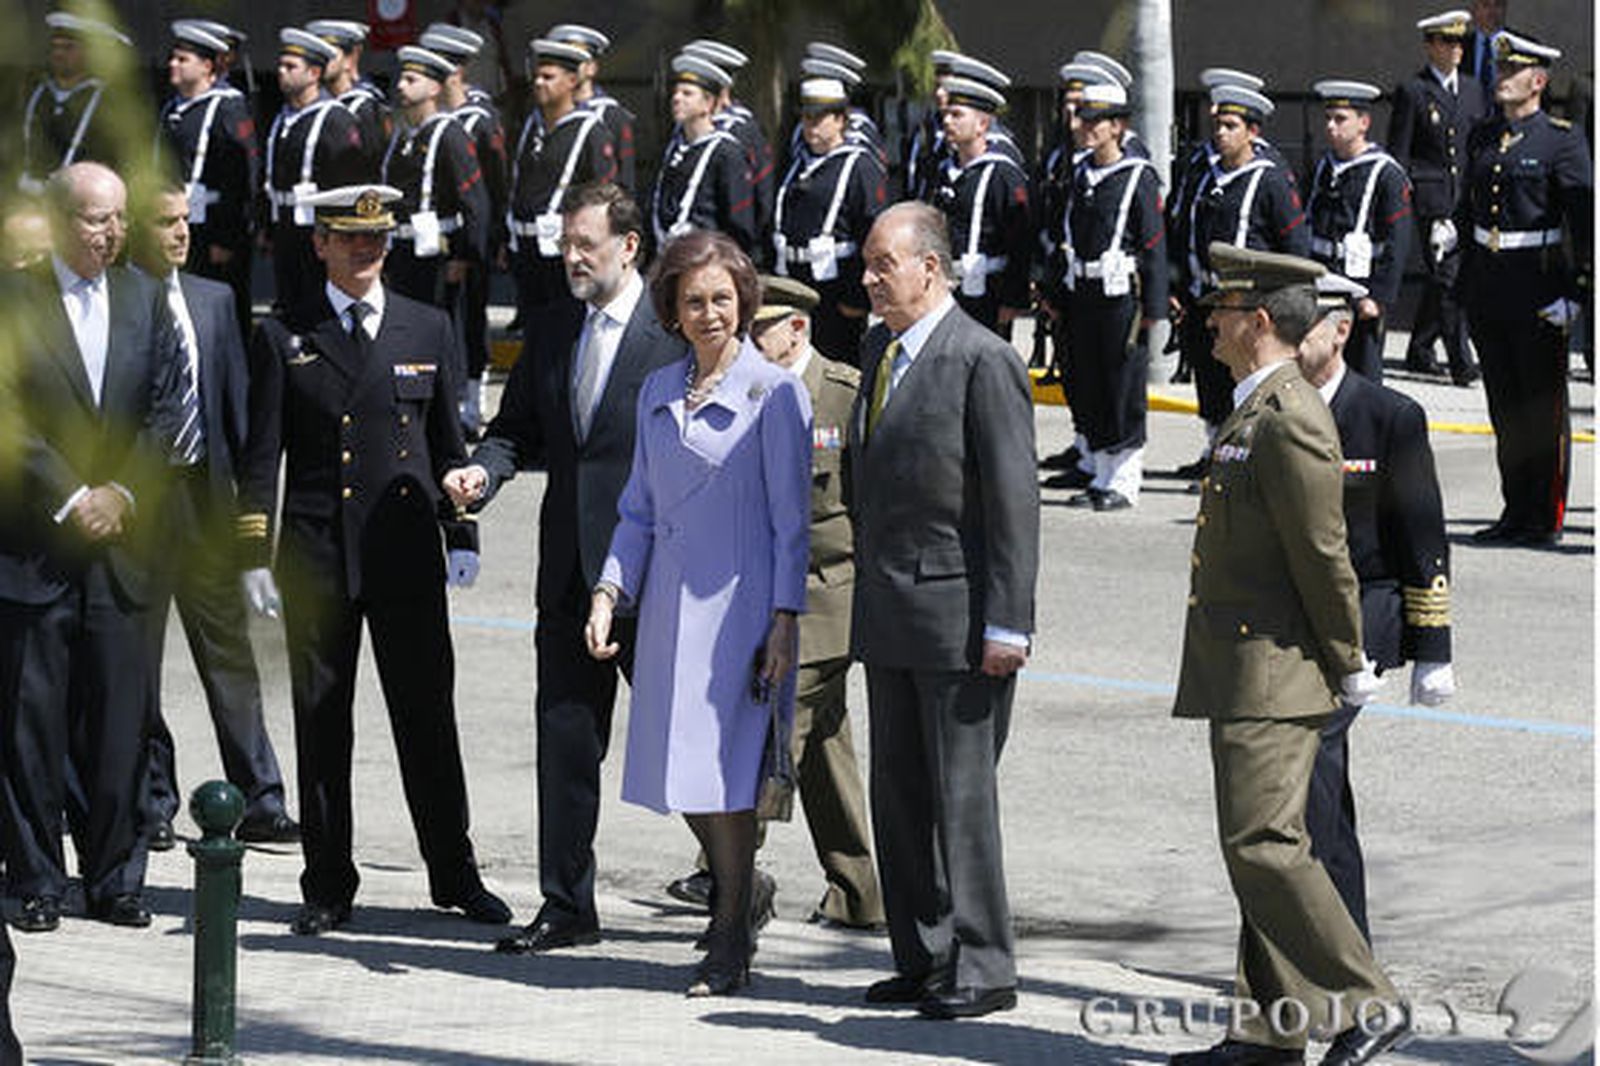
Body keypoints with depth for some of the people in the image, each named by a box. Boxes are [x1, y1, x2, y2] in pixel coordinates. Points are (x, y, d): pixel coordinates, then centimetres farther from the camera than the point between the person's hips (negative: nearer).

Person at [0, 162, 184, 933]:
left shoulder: (145, 299, 11)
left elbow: (167, 409, 7)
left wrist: (122, 493, -6)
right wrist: (68, 499, -13)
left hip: (121, 543, 3)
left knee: (119, 719, 4)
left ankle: (115, 879, 12)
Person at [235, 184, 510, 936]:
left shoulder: (428, 330, 10)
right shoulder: (284, 339, 4)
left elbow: (448, 443, 13)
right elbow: (261, 457, 2)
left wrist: (462, 536, 6)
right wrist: (255, 557, -4)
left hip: (407, 558, 1)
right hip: (317, 559, -1)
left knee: (428, 718, 4)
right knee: (320, 725, 4)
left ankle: (455, 875, 15)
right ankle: (327, 888, 11)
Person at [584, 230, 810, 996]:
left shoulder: (773, 394, -4)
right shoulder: (659, 393, 13)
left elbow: (791, 520, -5)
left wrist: (784, 622, -11)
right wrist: (609, 592, 5)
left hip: (740, 601, -6)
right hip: (670, 604, 6)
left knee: (722, 769, -8)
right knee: (677, 774, 6)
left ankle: (730, 943, 4)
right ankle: (736, 898, 27)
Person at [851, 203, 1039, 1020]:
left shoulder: (984, 362, -12)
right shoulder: (880, 349, 13)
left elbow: (1013, 501, -14)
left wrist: (1007, 624, -17)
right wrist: (867, 588, 16)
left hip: (957, 610, -8)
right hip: (888, 612, 8)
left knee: (961, 793, -4)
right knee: (898, 792, 11)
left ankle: (981, 968, 4)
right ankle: (923, 959, 19)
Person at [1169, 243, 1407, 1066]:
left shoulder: (1289, 421, -17)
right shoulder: (1253, 412, 16)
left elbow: (1323, 556, -17)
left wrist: (1348, 665, -11)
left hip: (1273, 671, -10)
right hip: (1240, 672, 10)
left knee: (1261, 843, -12)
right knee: (1259, 846, 9)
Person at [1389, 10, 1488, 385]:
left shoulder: (1474, 90, 16)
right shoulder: (1412, 92, -1)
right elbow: (1398, 155, -2)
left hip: (1468, 200, 6)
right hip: (1430, 198, -6)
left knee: (1440, 281, 10)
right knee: (1447, 278, -12)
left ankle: (1419, 352, 24)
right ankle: (1461, 361, -14)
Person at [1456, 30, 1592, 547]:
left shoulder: (1562, 140, -8)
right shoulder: (1482, 138, 11)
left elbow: (1584, 219, -11)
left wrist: (1574, 291, -16)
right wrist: (1454, 233, 5)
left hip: (1536, 283, -6)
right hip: (1486, 286, 6)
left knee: (1544, 403, 0)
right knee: (1504, 403, 11)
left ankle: (1546, 518, 6)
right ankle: (1516, 510, 20)